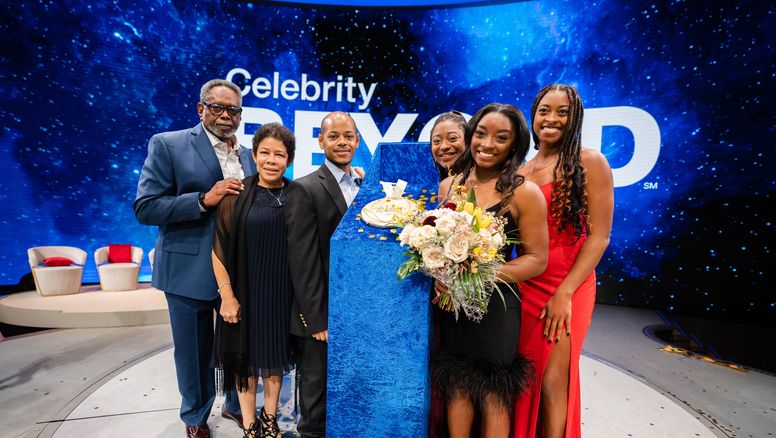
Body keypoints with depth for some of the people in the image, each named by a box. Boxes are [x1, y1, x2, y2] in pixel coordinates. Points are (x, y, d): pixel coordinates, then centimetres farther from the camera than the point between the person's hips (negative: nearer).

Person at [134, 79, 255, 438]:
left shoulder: (247, 156, 9)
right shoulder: (167, 145, -6)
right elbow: (145, 208, -12)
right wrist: (204, 200, -22)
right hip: (190, 270, -4)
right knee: (195, 351, 14)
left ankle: (236, 405, 41)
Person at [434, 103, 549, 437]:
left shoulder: (524, 193, -10)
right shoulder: (448, 186, 4)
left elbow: (536, 259, -8)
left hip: (495, 306, -3)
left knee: (493, 395, 13)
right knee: (457, 387, 16)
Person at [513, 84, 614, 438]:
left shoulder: (590, 162, -4)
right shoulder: (521, 171, 9)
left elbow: (599, 236, -9)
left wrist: (565, 293, -15)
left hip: (568, 287, -4)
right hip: (524, 285, 4)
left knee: (552, 383, -1)